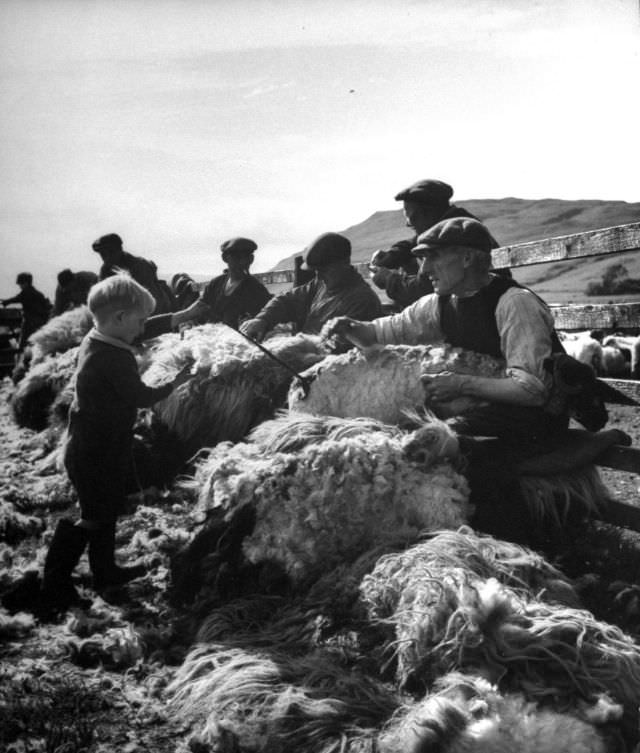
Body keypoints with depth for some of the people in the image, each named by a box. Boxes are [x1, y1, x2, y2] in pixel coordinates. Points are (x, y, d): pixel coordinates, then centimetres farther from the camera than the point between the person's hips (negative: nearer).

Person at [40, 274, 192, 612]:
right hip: (97, 456, -10)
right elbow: (140, 396, -17)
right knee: (95, 518, 2)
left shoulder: (93, 342, 2)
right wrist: (174, 384, -3)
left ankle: (105, 570, 38)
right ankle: (55, 586, 10)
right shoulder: (113, 358, -27)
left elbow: (145, 329, 14)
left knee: (105, 509, 22)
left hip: (86, 448, 10)